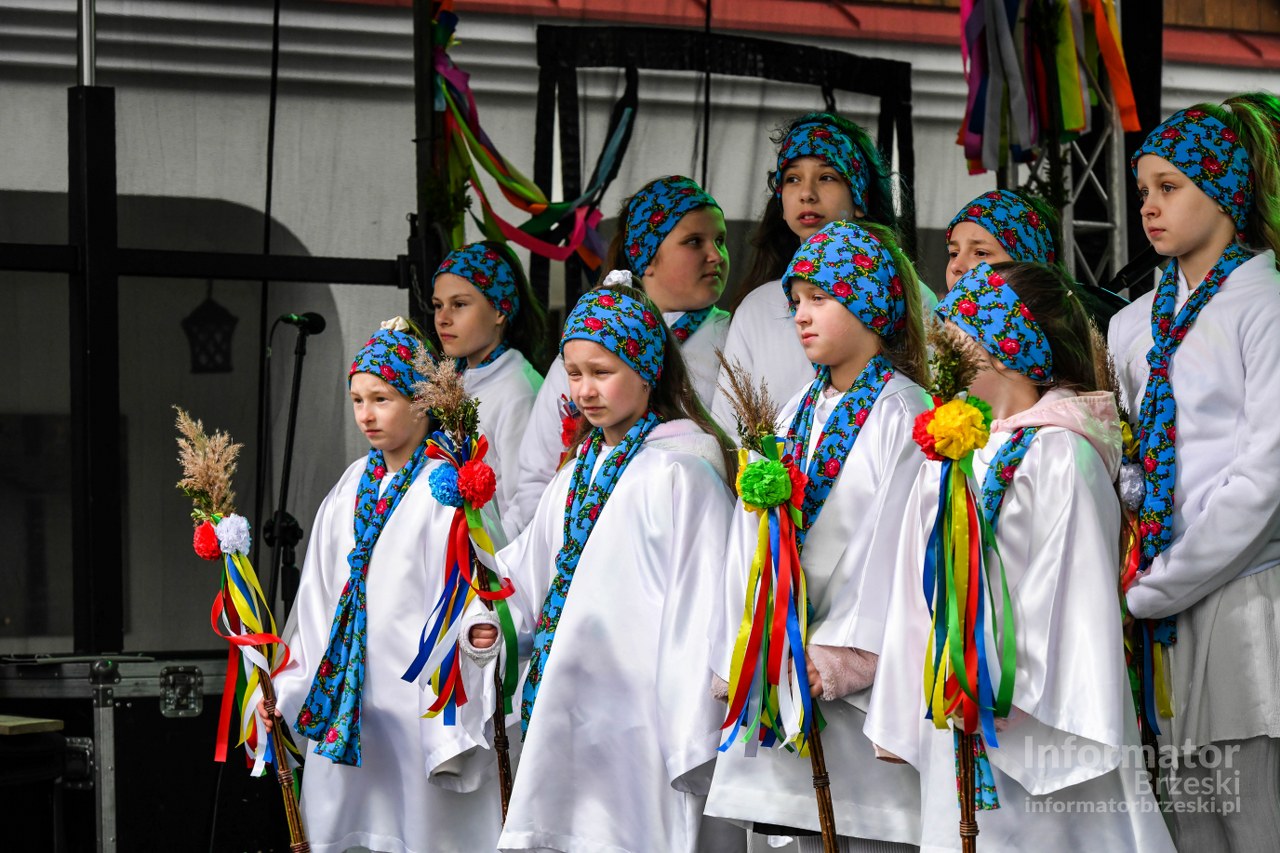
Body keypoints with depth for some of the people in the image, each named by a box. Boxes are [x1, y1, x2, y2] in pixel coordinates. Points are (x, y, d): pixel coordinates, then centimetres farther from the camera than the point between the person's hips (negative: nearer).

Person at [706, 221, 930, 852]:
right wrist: (748, 651, 3)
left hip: (863, 677, -6)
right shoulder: (796, 414, 15)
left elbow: (891, 543, -13)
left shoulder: (902, 414, -6)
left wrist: (842, 654, -17)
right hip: (788, 670, 6)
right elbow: (754, 532, 12)